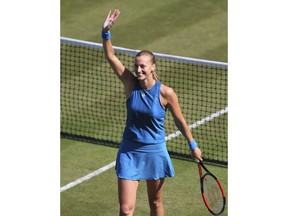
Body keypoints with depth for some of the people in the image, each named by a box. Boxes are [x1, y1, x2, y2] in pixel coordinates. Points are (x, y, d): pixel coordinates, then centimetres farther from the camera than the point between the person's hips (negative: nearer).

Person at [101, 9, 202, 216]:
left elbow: (180, 121, 0)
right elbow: (111, 57, -14)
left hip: (155, 152, -1)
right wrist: (106, 33, -27)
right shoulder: (131, 84, -9)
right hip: (129, 152, 1)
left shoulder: (166, 93, -13)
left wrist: (193, 145, 9)